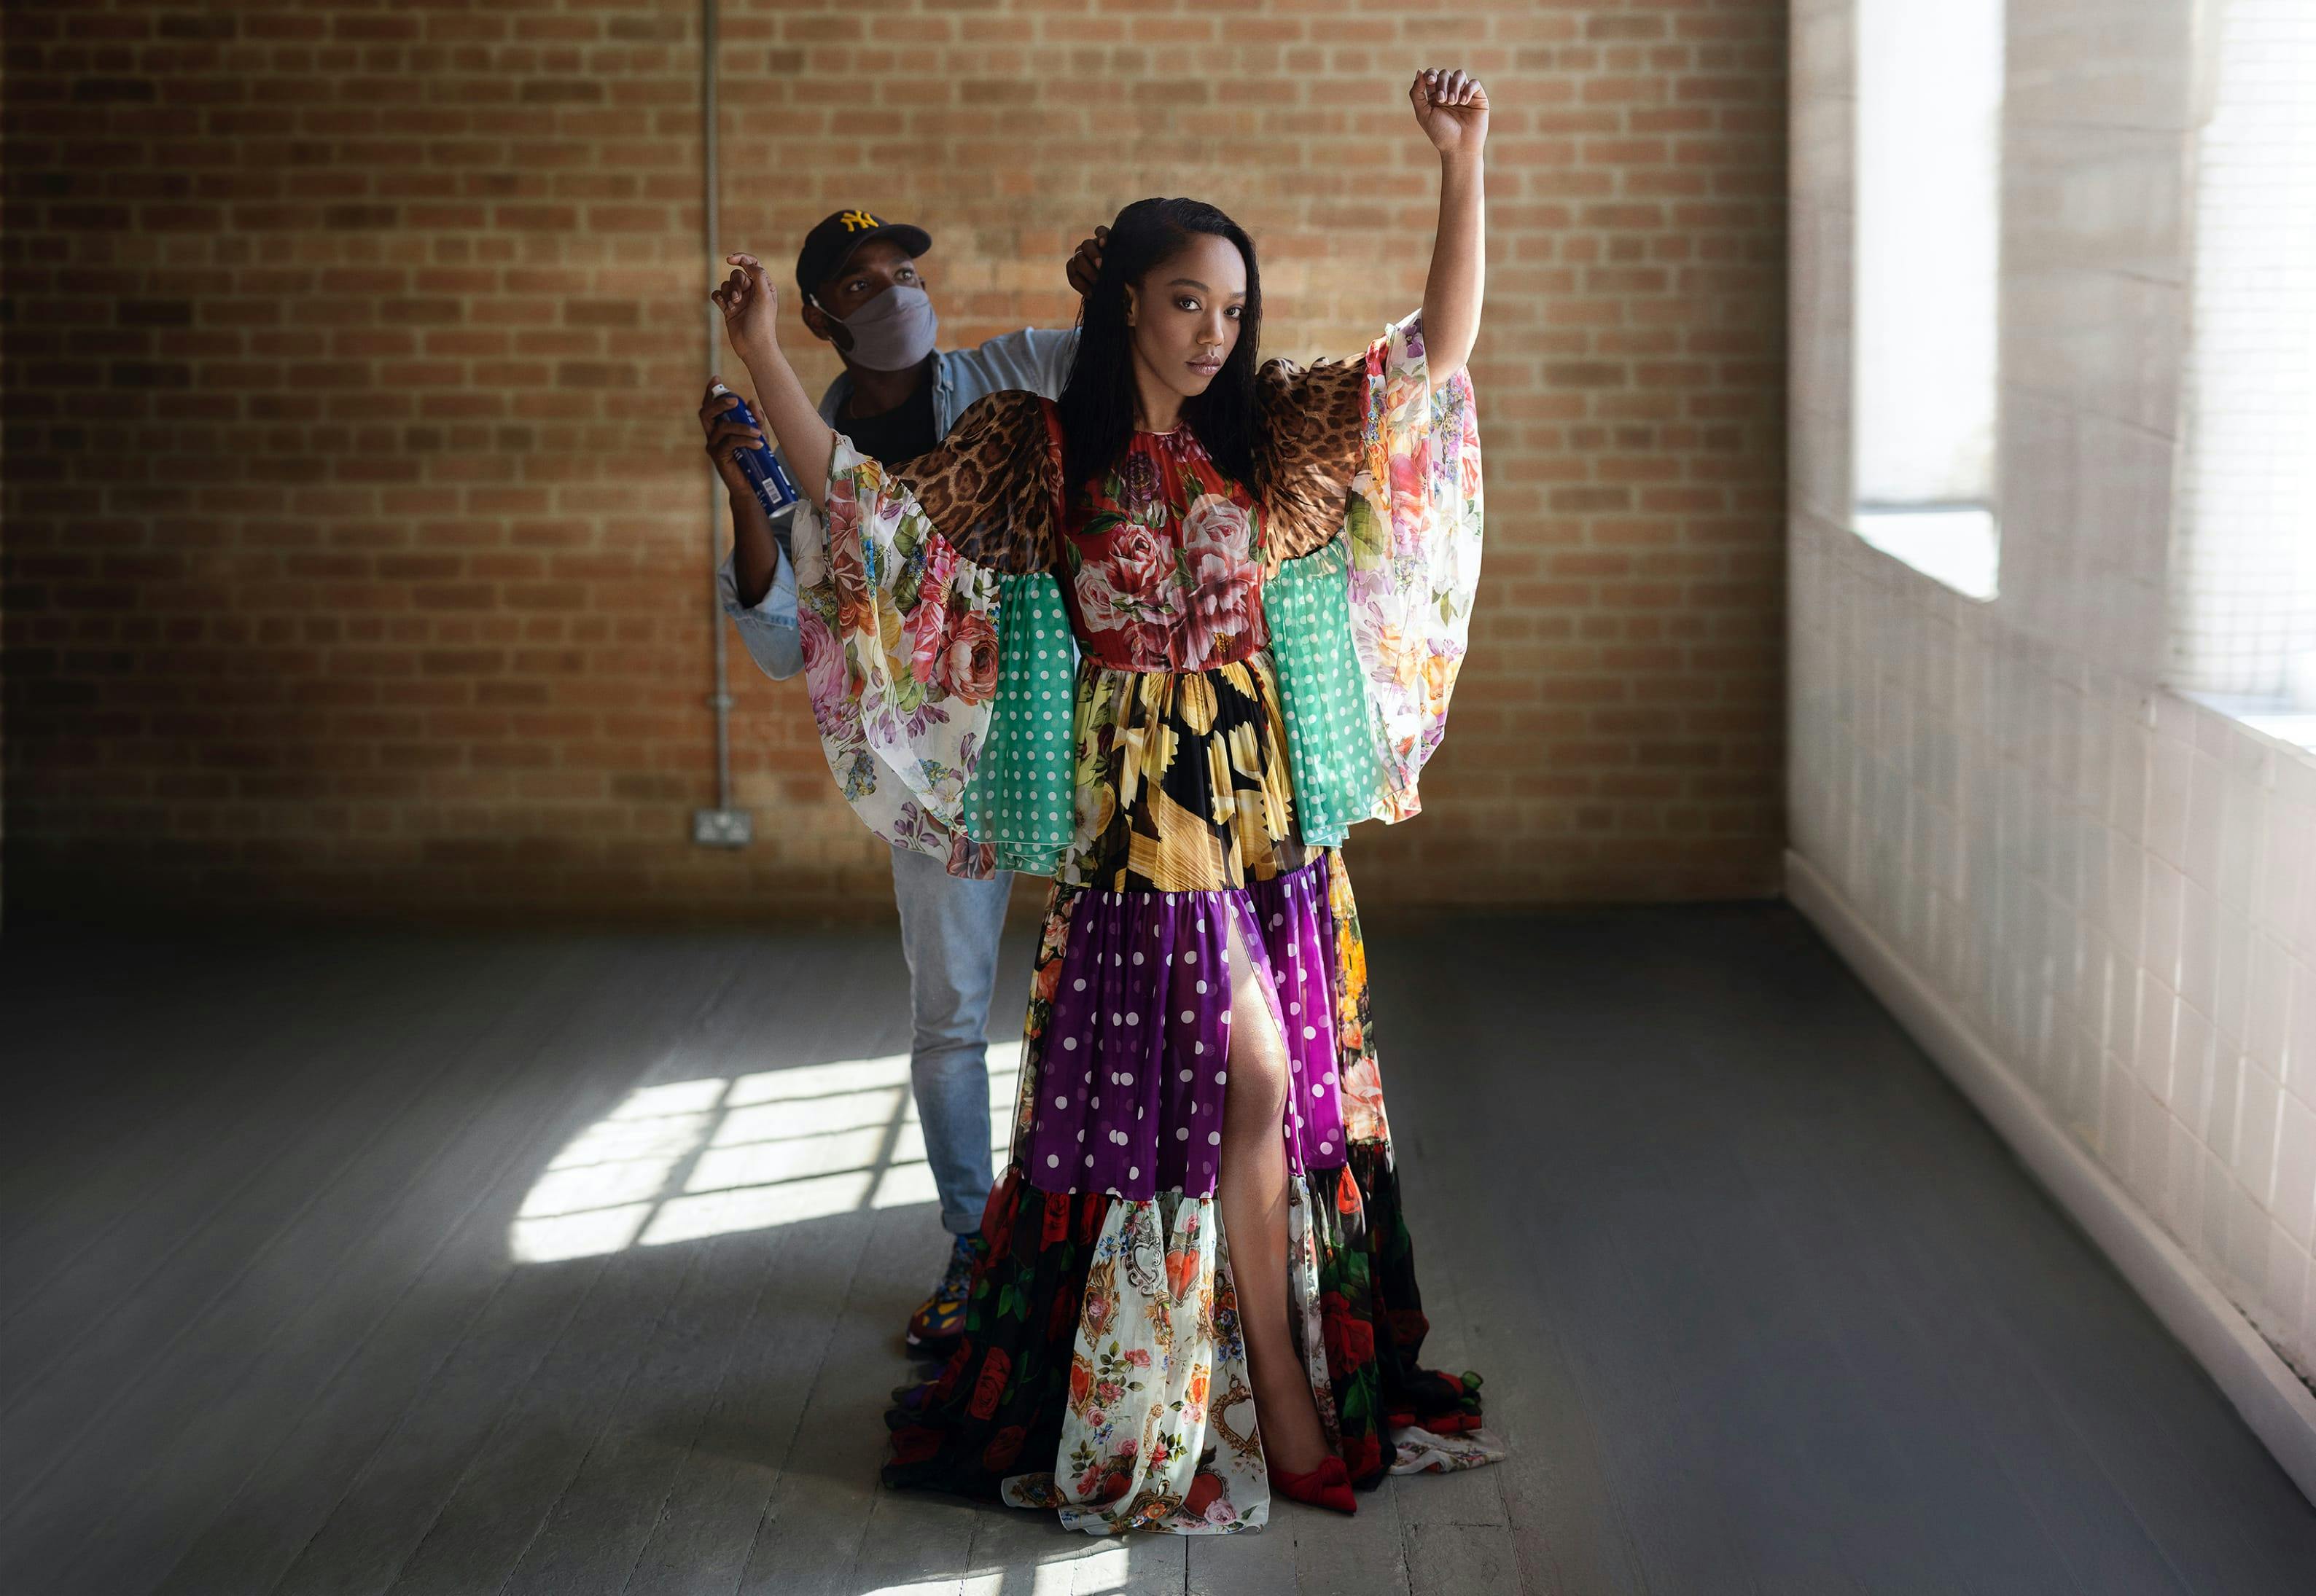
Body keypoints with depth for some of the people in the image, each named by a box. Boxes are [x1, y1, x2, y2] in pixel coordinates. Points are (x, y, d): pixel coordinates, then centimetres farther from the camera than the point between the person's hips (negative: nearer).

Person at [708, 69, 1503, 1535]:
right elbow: (864, 505, -2)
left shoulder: (1269, 429, 7)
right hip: (1145, 813, -4)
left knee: (1284, 1086, 8)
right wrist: (764, 357, -10)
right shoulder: (1038, 451, 0)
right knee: (1251, 1074, -9)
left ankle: (1293, 1377, 22)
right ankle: (1286, 1404, 2)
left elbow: (1443, 346, 5)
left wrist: (1463, 165, -4)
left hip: (1273, 802, 4)